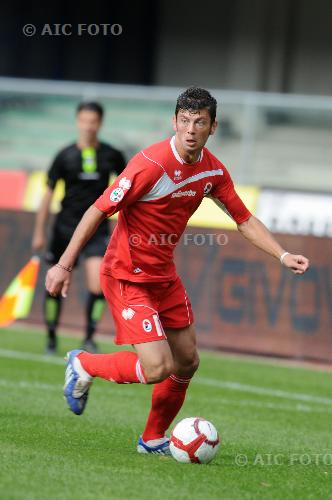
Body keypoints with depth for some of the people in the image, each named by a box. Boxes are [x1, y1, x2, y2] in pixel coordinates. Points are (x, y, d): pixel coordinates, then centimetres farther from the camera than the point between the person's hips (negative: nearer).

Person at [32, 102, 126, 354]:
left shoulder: (112, 156, -1)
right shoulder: (65, 156, -3)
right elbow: (48, 193, 2)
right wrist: (39, 232, 0)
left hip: (97, 227, 0)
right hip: (66, 227, 0)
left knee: (98, 285, -15)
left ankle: (90, 337, 0)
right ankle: (51, 338, 23)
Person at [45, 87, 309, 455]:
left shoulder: (213, 170, -1)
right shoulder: (151, 164, -24)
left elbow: (244, 220, 10)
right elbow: (99, 211, -20)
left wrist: (283, 255, -2)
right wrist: (64, 265, -21)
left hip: (164, 274, 8)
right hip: (127, 276, -8)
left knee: (187, 362, 12)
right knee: (158, 368, -16)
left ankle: (153, 440, 30)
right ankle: (84, 365, 9)